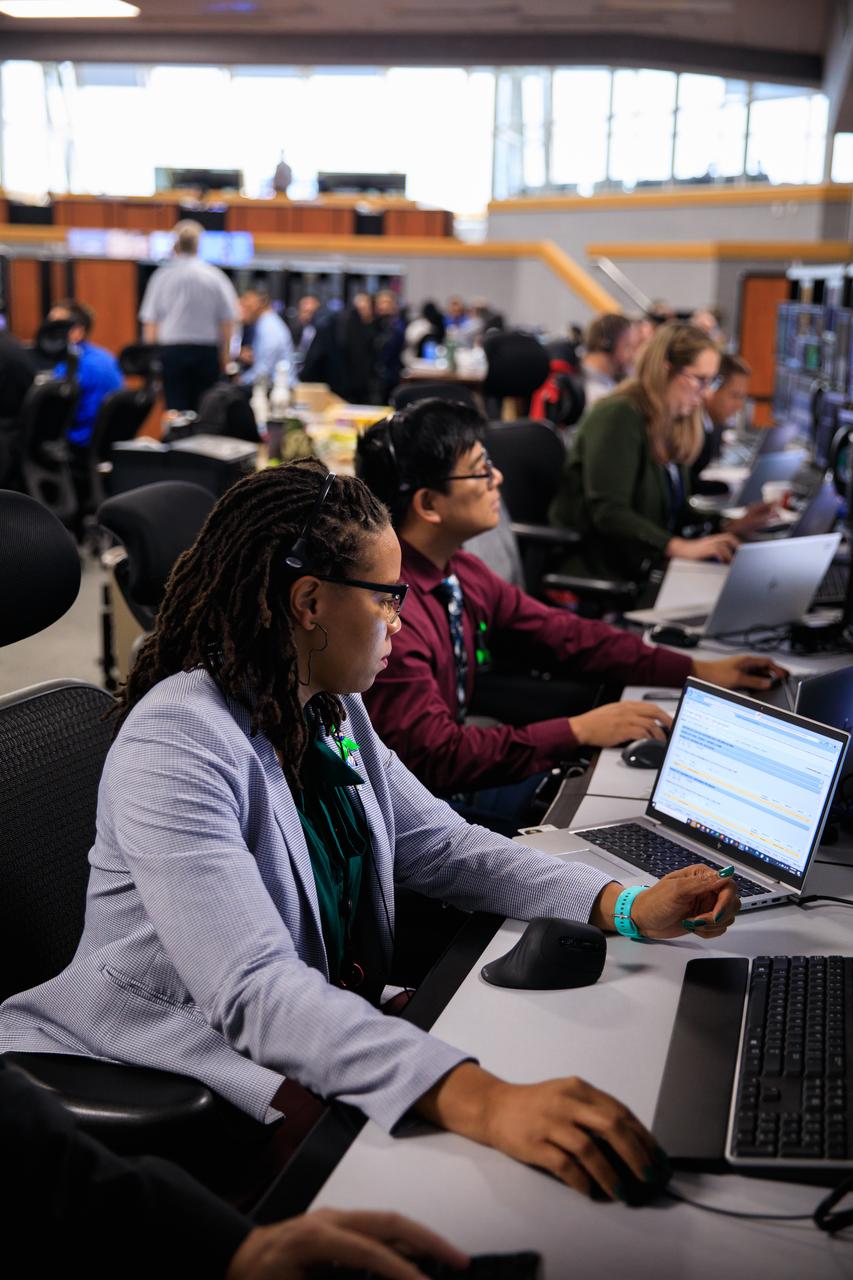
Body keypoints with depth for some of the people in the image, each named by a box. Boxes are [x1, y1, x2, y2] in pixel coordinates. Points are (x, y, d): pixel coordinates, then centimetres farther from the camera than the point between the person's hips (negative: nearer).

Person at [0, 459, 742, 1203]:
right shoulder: (178, 745, -26)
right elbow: (254, 992, -36)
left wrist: (626, 907, -7)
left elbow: (442, 846, 7)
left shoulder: (334, 710, 3)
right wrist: (477, 1102, -48)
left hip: (324, 1048, 8)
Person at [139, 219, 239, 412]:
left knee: (175, 410, -1)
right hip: (206, 351, 0)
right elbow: (227, 322, -1)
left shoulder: (162, 276, 0)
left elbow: (150, 322, 1)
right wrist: (225, 354, 8)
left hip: (171, 351, 0)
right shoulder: (215, 277, -2)